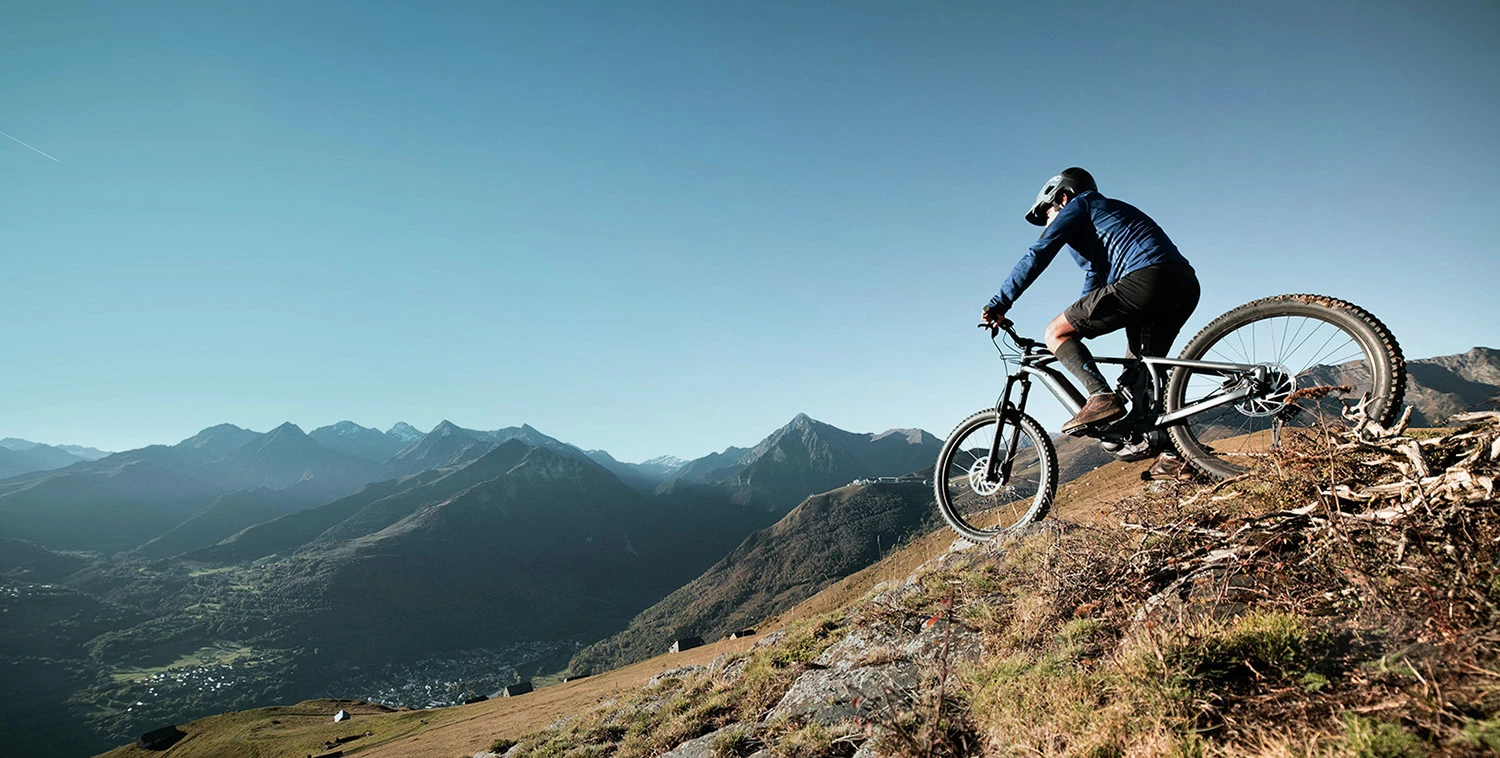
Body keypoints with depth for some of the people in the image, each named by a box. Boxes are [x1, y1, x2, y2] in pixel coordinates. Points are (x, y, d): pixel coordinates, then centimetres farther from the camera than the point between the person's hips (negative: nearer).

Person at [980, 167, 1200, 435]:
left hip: (1146, 280, -9)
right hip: (1186, 287, 9)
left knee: (1056, 332, -3)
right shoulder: (1111, 211, 39)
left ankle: (1102, 397, -21)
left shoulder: (1080, 204, 13)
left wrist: (999, 303, -3)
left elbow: (1038, 254, -1)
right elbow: (1093, 286, 41)